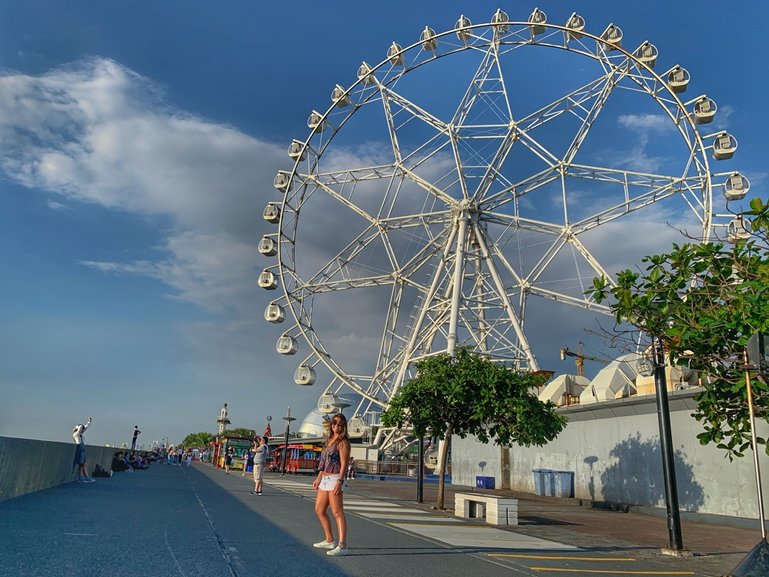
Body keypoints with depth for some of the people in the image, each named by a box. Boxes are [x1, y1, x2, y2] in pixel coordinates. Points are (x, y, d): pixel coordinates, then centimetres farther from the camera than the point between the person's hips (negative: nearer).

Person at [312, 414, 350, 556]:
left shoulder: (343, 442, -9)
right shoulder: (329, 440, 16)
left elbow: (344, 464, -16)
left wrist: (339, 482, -25)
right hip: (325, 479, 9)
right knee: (319, 510, 16)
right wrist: (319, 478, 20)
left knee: (337, 512, -11)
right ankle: (329, 540, 28)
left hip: (335, 479, -9)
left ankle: (342, 546, -11)